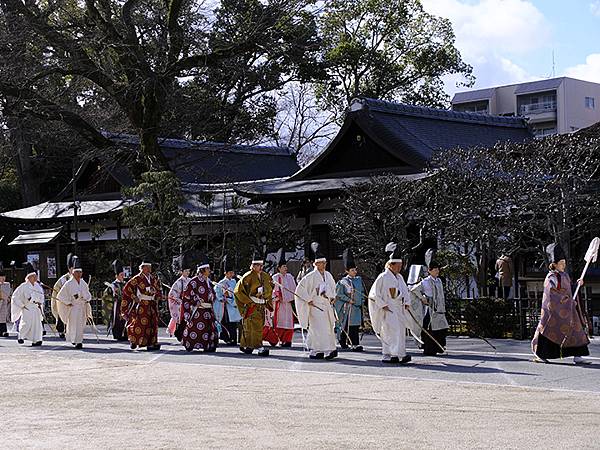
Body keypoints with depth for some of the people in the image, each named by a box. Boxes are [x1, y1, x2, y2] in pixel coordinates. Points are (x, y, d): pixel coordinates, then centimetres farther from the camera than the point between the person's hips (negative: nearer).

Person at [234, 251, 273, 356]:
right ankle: (259, 347, -13)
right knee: (255, 326, -11)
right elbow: (237, 291, -10)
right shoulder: (248, 276, -10)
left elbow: (270, 289, 28)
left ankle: (244, 345, 24)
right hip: (251, 306, -6)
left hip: (262, 306, 6)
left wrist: (269, 302, 15)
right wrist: (248, 302, -13)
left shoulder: (266, 276, 11)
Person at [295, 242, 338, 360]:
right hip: (315, 306, -7)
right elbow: (300, 288, -10)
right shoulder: (311, 276, -10)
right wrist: (309, 300, -11)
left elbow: (332, 287, 28)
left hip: (327, 305, 7)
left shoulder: (328, 275, 10)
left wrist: (332, 297, 11)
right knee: (319, 328, -12)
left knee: (329, 328, 6)